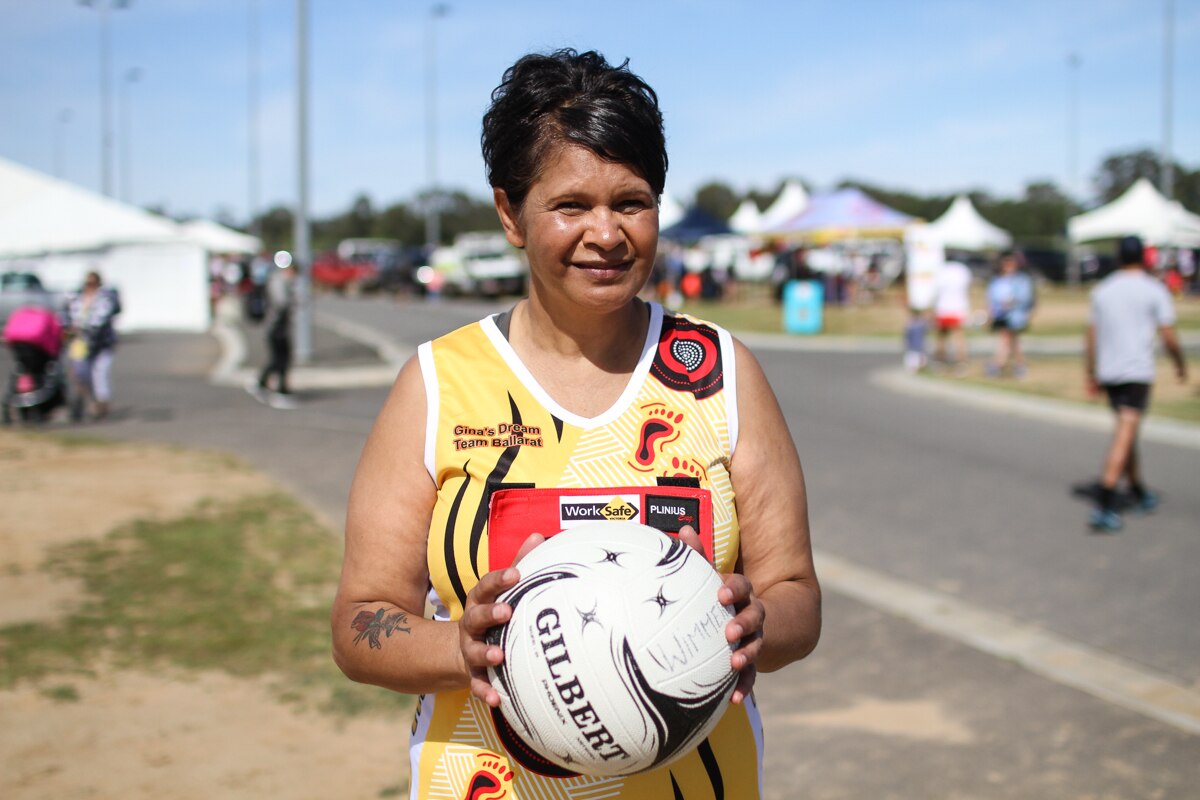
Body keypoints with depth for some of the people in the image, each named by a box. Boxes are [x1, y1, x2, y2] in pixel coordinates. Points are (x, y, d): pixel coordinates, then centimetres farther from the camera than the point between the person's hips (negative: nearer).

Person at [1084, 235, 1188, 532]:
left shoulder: (1102, 290, 10)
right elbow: (1169, 337, -5)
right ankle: (1104, 507, -18)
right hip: (1137, 373, -6)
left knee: (1126, 432, 20)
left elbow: (1092, 336, 11)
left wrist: (1092, 375, 17)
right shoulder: (1154, 290, -4)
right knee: (1124, 437, -10)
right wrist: (1181, 365, 12)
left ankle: (1139, 493, 33)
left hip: (1108, 373, 6)